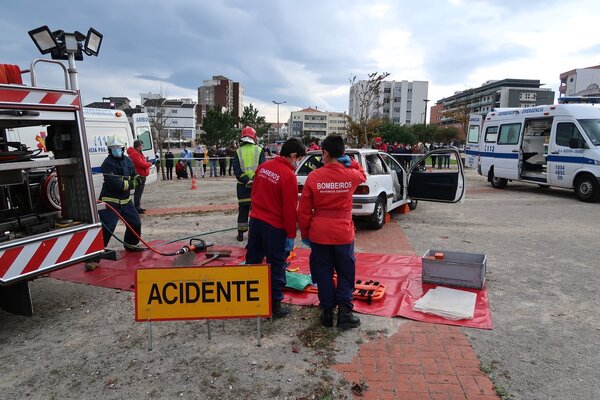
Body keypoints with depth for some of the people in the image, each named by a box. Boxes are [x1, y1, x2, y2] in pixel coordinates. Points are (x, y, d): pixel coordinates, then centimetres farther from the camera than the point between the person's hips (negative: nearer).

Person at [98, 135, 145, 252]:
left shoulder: (128, 160, 7)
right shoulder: (108, 163, -15)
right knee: (106, 227, -14)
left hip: (125, 200, 8)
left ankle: (130, 245, 36)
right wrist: (131, 184, -15)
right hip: (110, 201, -8)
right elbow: (114, 184, -25)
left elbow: (134, 175, 17)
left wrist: (136, 178, -7)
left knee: (135, 222, 16)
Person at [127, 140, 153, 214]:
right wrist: (149, 164, -7)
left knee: (139, 193, 17)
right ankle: (137, 208, -5)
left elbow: (142, 162, 22)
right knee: (138, 193, -8)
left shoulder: (138, 153, 20)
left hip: (141, 176, 11)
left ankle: (138, 207, 25)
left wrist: (146, 162, 2)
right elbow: (141, 164, -23)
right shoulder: (135, 154, -16)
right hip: (139, 176, -11)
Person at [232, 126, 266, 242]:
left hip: (242, 186, 2)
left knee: (243, 211, 11)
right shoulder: (259, 150, -1)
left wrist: (246, 181, -11)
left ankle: (241, 234, 17)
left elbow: (236, 170, -7)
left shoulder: (238, 152, 4)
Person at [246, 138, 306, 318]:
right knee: (276, 266, 6)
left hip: (255, 221, 7)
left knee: (252, 261, 18)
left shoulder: (263, 167, 4)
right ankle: (275, 305, 16)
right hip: (275, 227, -7)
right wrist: (291, 235, -9)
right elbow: (290, 209, -16)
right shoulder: (288, 175, -18)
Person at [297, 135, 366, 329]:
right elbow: (362, 174, 22)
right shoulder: (351, 175, -5)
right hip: (344, 233, 1)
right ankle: (344, 311, 12)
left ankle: (327, 311, 20)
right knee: (346, 273, 15)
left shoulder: (314, 177, -9)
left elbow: (303, 210, -5)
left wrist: (305, 234, 7)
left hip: (319, 234, 0)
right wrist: (350, 162, 4)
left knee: (323, 274, 13)